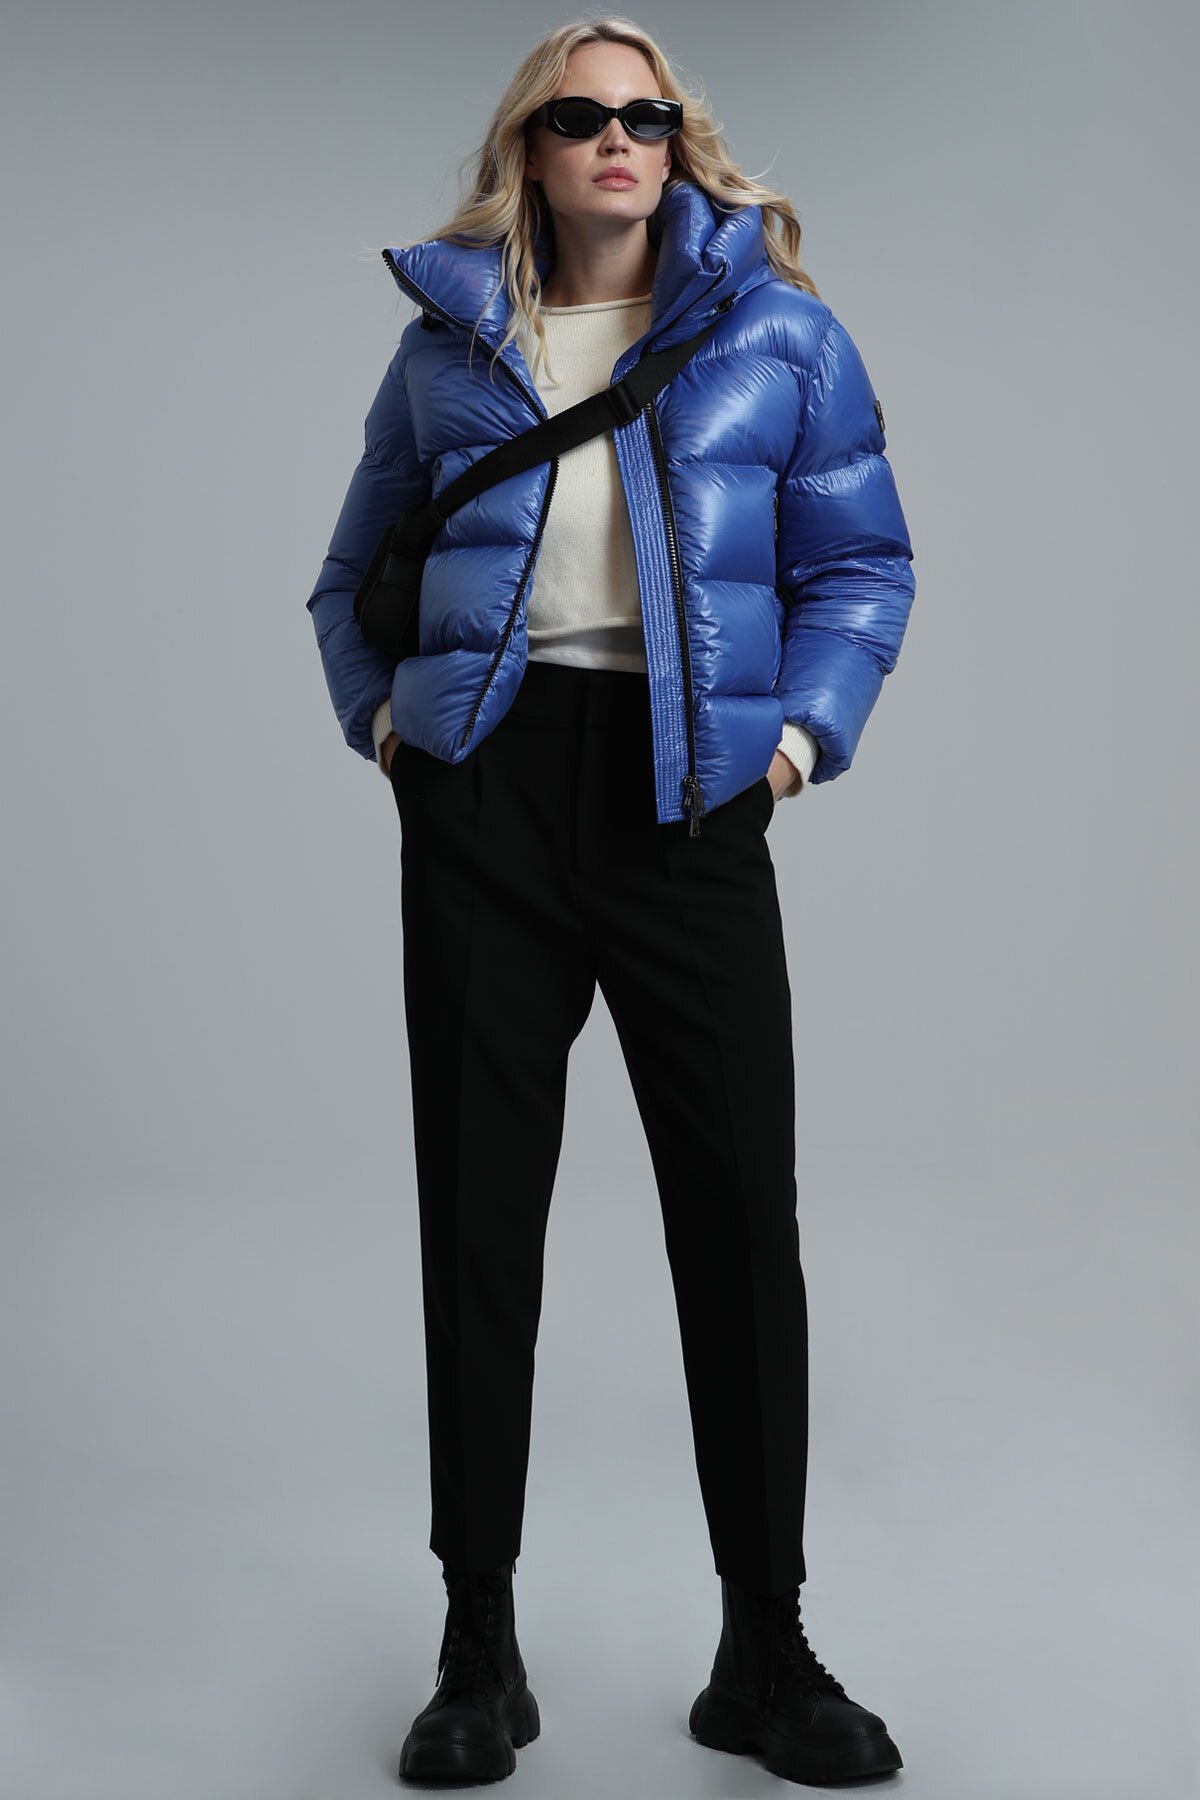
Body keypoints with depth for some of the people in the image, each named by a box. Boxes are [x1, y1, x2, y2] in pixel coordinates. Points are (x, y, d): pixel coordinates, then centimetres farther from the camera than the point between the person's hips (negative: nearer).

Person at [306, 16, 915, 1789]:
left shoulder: (777, 329, 9)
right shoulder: (447, 340, 14)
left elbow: (861, 561, 9)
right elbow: (355, 570, 21)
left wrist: (807, 726, -5)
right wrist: (379, 711, 5)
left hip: (688, 794, -1)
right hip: (484, 792, 1)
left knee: (743, 1212, -2)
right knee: (479, 1209, 3)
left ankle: (765, 1654, 13)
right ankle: (480, 1651, 15)